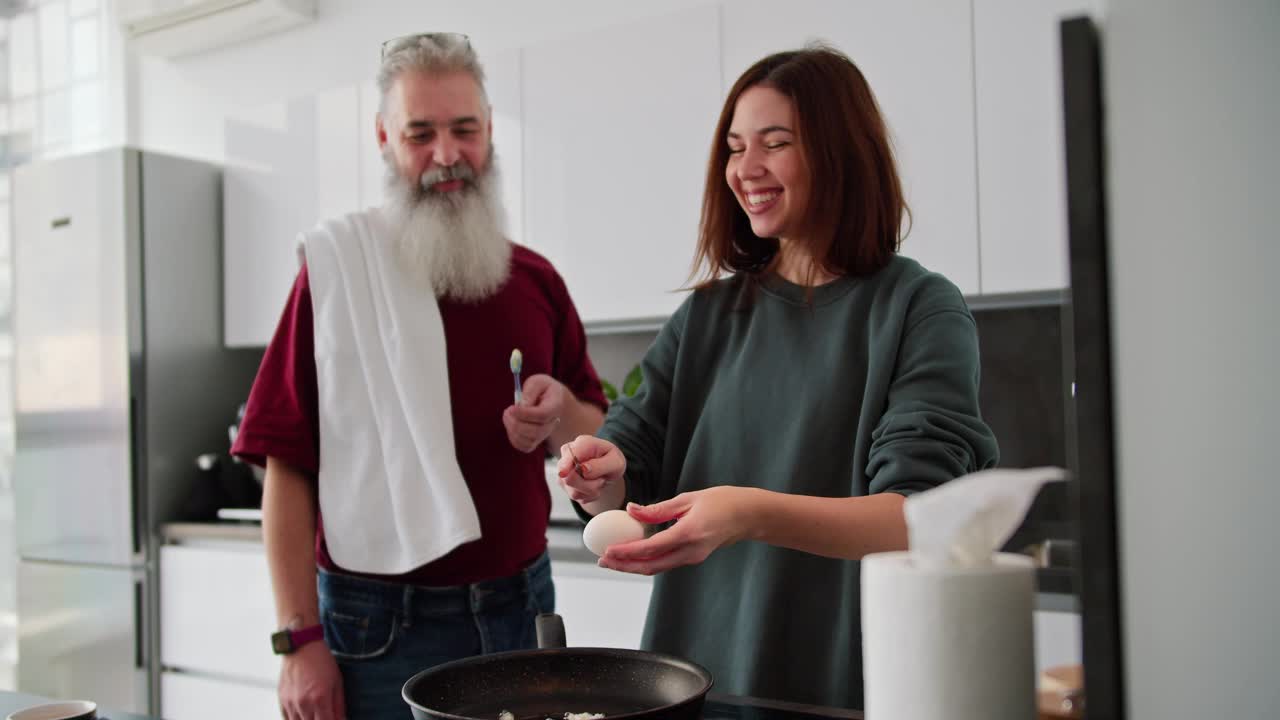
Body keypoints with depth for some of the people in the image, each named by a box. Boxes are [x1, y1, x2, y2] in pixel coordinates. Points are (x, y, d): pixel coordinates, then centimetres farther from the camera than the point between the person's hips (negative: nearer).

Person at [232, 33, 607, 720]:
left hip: (520, 608, 4)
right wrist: (299, 639, -12)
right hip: (381, 623, -4)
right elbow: (286, 465, -8)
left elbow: (596, 435, 11)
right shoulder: (337, 271, -7)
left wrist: (559, 413, -12)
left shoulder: (535, 278, 5)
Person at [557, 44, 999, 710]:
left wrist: (754, 514, -35)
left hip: (846, 687, -4)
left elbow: (920, 518, -19)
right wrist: (601, 474, -19)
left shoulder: (919, 308, -10)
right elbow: (630, 451, 4)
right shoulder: (707, 314, 5)